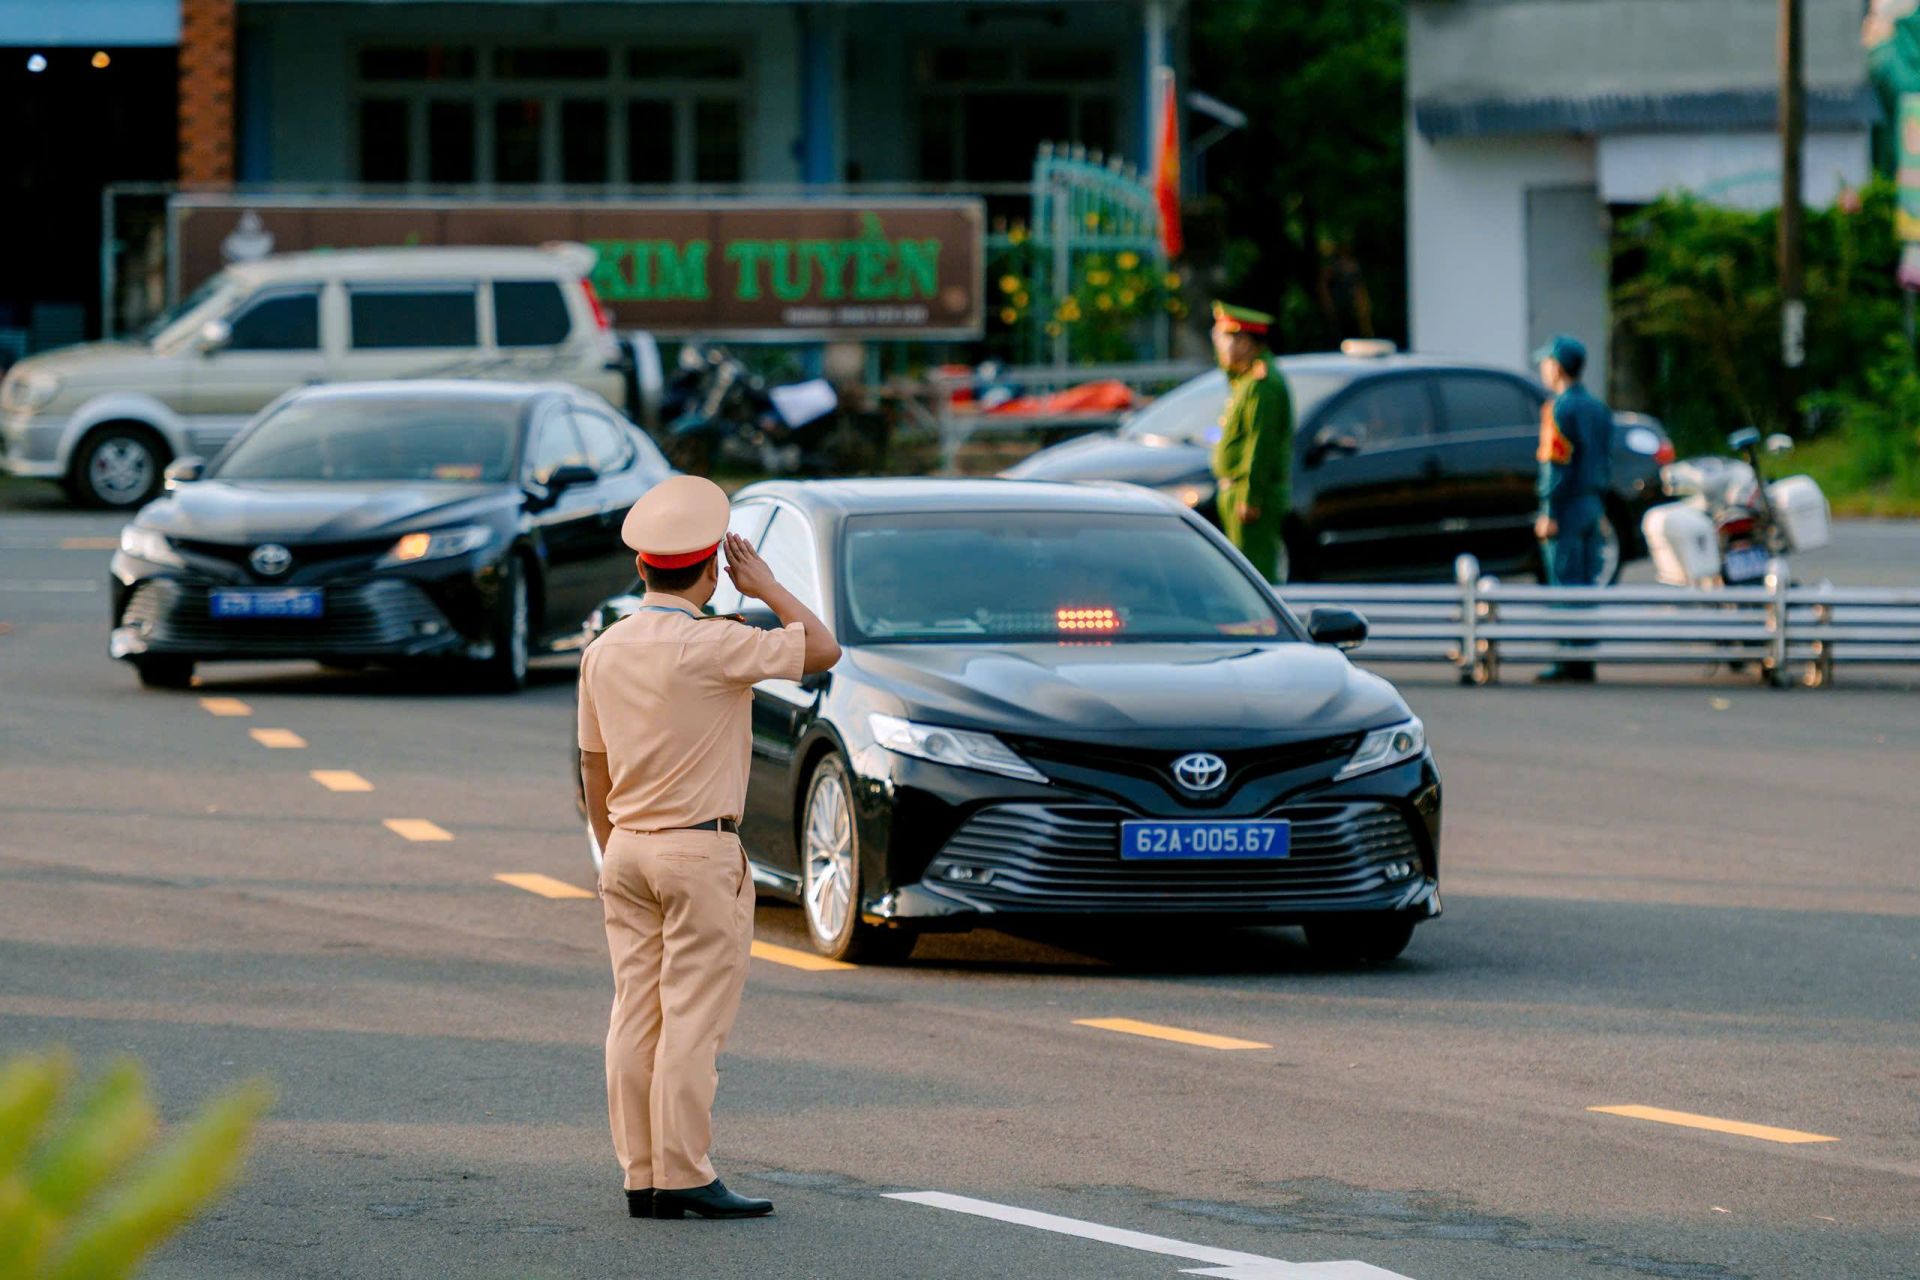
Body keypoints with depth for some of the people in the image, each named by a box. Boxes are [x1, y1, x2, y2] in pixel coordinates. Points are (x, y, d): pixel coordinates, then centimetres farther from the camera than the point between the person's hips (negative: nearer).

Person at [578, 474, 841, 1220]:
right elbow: (823, 649, -8)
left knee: (635, 1018, 6)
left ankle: (641, 1178, 7)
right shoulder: (713, 646, -15)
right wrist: (764, 587, 3)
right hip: (699, 851, -7)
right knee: (692, 1020, -6)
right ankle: (683, 1177, -8)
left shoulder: (604, 651, 6)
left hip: (628, 850, 7)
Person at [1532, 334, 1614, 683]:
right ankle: (1586, 662, 11)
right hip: (1593, 507, 9)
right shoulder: (1598, 408, 14)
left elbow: (1557, 464, -17)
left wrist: (1549, 514, -17)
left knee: (1566, 587, -7)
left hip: (1566, 508, -9)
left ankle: (1570, 664, -9)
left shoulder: (1559, 408, -13)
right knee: (1588, 585, 10)